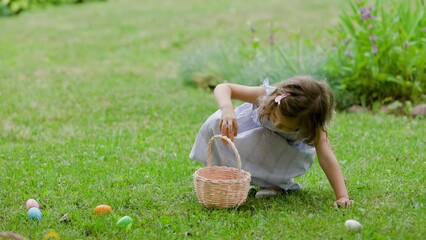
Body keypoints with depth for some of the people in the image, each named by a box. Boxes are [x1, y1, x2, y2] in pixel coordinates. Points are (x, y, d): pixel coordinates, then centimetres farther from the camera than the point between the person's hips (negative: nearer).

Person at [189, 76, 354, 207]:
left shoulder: (314, 125, -38)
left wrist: (342, 197, -52)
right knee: (216, 123, -24)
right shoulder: (266, 94, -38)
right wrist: (226, 108, -61)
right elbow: (223, 88, -38)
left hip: (288, 150, -1)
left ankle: (276, 182, -12)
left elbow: (327, 158, -42)